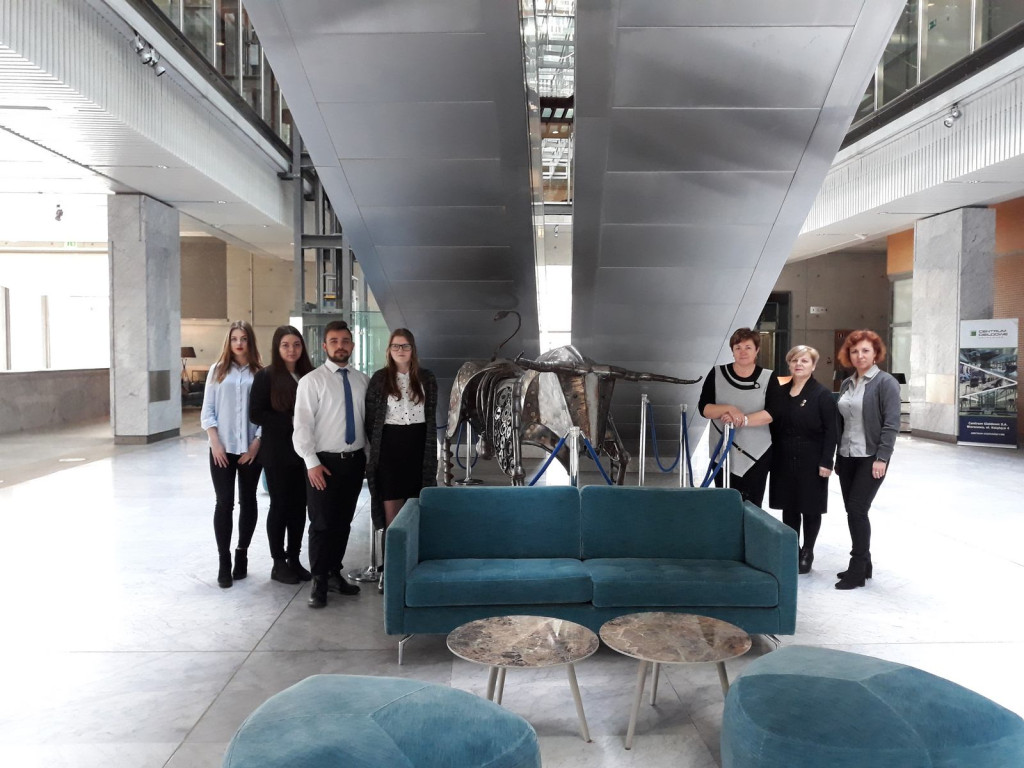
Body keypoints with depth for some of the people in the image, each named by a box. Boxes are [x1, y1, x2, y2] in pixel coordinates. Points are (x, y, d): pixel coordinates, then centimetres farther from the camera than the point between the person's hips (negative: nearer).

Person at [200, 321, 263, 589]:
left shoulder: (259, 374, 2)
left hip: (250, 449, 0)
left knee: (247, 501, 9)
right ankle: (224, 561, 3)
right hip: (222, 448, 0)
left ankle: (242, 554, 22)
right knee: (224, 503, -3)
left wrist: (256, 444, -9)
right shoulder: (218, 370, 5)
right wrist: (215, 443, -7)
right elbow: (207, 410, 3)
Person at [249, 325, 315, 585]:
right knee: (280, 505, 5)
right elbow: (256, 414, -9)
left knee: (299, 505, 9)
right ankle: (279, 563, 16)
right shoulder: (266, 376, -5)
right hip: (278, 452, -4)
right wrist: (290, 421, -16)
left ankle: (294, 558, 22)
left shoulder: (308, 375, 6)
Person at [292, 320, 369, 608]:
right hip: (324, 463, -4)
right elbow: (302, 425, -10)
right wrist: (312, 463, -15)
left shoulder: (363, 381, 7)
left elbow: (369, 420, 11)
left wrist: (371, 456, 8)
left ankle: (334, 573, 29)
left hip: (355, 461, 4)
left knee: (343, 522, 13)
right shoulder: (311, 381, -6)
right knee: (322, 524, 1)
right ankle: (319, 582, 14)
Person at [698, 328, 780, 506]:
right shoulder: (717, 374, 4)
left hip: (757, 453, -1)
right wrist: (730, 409, -19)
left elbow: (772, 413, -9)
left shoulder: (769, 378, 1)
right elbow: (704, 408, -2)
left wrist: (743, 420, -22)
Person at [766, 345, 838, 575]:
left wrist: (826, 462, -15)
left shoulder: (822, 395, -6)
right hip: (784, 460, 5)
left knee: (811, 508, 7)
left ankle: (807, 553, 20)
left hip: (811, 461, -4)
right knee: (788, 507, 11)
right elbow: (772, 425, 11)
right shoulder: (779, 393, 8)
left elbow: (831, 431, -9)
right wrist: (771, 456, 5)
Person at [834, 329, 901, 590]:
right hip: (847, 457, 7)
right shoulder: (846, 384, 11)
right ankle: (863, 564, 23)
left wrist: (882, 458, -19)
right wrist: (837, 456, 14)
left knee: (857, 509, -8)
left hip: (871, 458, -7)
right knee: (852, 511, 10)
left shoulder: (885, 382, -8)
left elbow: (891, 424, -14)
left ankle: (858, 571, 2)